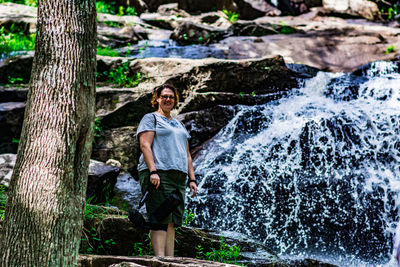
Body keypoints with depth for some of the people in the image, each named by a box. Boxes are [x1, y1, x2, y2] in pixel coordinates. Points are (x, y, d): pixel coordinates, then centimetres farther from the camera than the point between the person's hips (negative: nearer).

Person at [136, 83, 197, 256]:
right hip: (158, 175, -7)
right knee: (160, 219, -15)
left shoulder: (179, 125, 28)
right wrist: (153, 171, -20)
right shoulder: (151, 118, 7)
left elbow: (187, 154, 24)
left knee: (172, 222, 0)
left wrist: (192, 179, 13)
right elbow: (145, 145, -7)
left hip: (178, 177, 7)